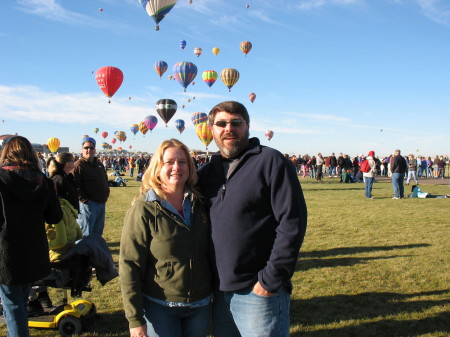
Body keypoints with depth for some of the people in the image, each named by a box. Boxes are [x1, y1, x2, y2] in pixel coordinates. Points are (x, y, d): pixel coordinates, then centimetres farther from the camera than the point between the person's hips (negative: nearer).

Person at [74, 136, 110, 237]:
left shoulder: (99, 164, 16)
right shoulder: (78, 165, -11)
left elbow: (105, 180, 26)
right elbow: (75, 185, -18)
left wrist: (106, 193, 13)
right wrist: (84, 199, -20)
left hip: (101, 202, 8)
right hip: (88, 203, -8)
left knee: (98, 230, 17)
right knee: (86, 234, -1)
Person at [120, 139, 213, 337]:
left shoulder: (200, 205, 0)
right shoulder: (143, 210, -13)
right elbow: (129, 266, -14)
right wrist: (135, 320, -15)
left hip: (201, 306, 4)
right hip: (160, 308, -4)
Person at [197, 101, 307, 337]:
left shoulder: (271, 161, -10)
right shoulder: (209, 170, 9)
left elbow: (292, 222, -16)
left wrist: (271, 280, -16)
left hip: (258, 293, -6)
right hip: (220, 291, 6)